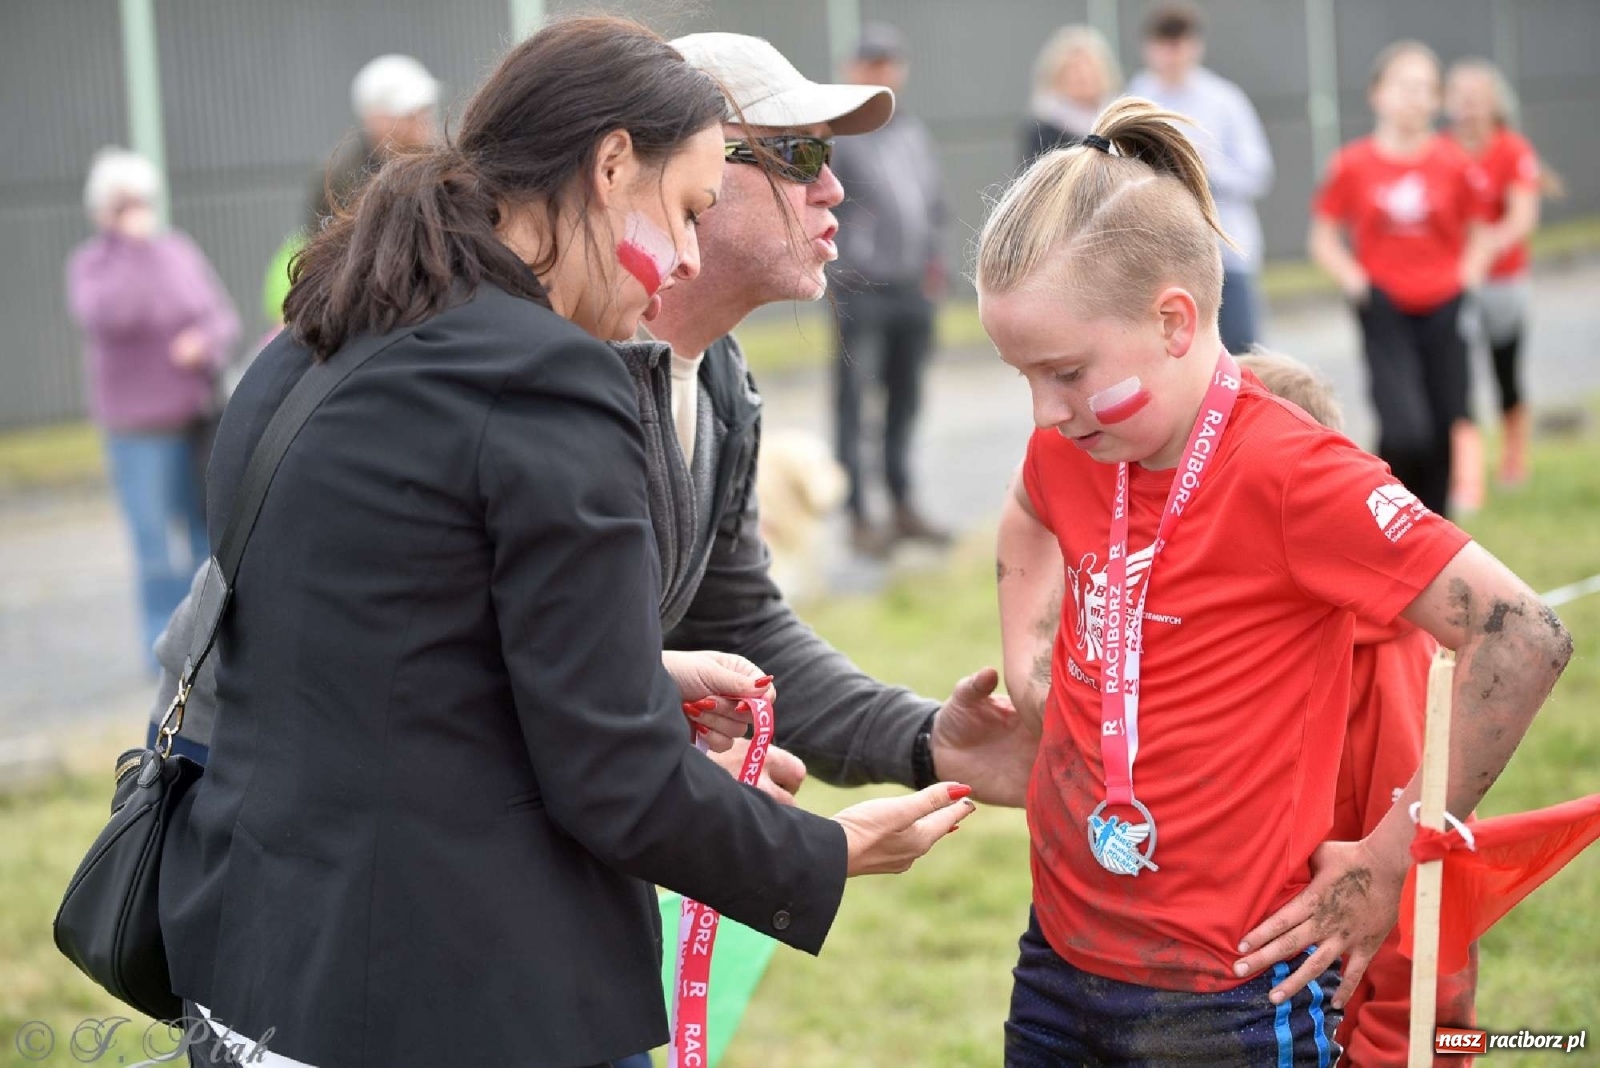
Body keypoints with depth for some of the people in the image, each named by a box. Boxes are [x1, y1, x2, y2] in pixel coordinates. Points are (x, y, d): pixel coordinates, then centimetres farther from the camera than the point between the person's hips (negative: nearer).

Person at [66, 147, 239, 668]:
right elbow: (106, 315, -25)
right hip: (139, 424, -4)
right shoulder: (90, 264, -5)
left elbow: (224, 318, 8)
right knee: (155, 538, -5)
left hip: (197, 412, 4)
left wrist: (206, 342, -15)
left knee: (206, 527, 10)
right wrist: (132, 247, -19)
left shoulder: (180, 252, 5)